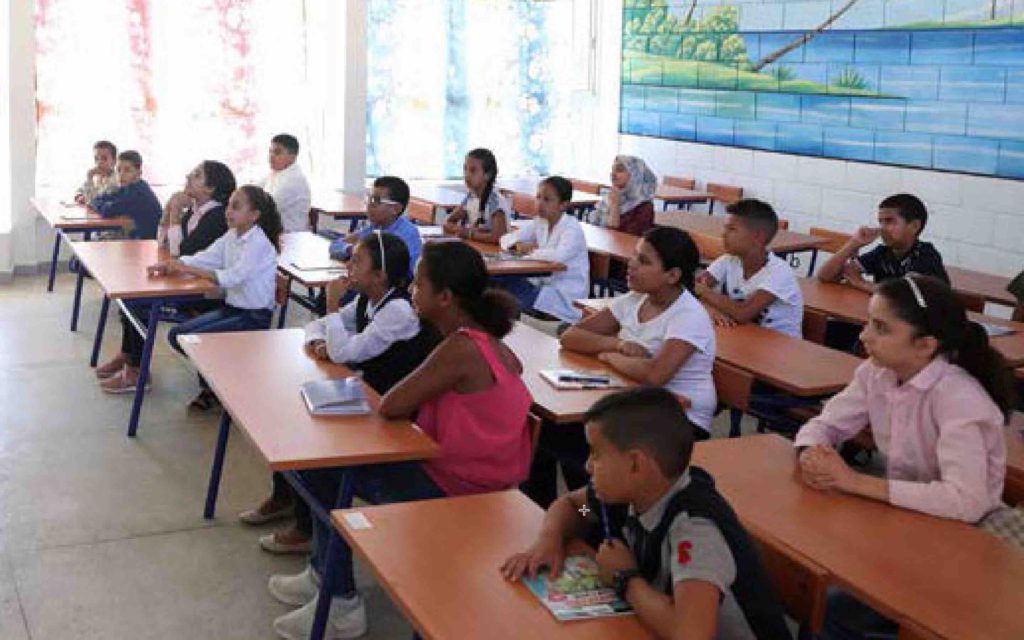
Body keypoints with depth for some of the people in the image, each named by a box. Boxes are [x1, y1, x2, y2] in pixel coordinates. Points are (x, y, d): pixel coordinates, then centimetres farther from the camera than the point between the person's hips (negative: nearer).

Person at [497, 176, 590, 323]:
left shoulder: (572, 228, -15)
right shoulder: (540, 223, 8)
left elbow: (559, 255, -35)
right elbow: (506, 239, 12)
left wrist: (531, 251, -18)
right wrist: (518, 245, -12)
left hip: (566, 297, -7)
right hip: (544, 284, 7)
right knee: (501, 281, -15)